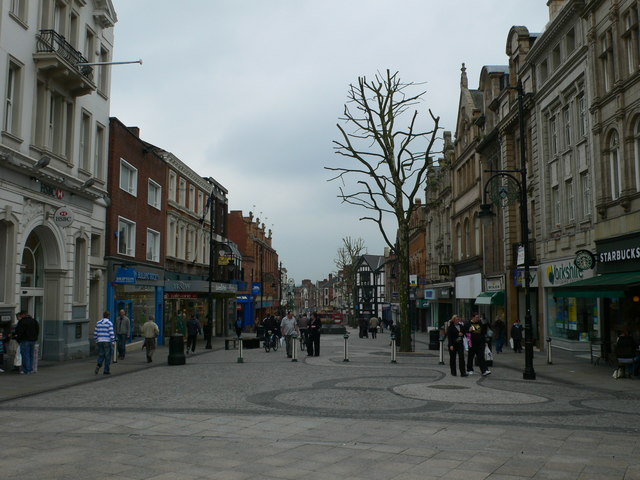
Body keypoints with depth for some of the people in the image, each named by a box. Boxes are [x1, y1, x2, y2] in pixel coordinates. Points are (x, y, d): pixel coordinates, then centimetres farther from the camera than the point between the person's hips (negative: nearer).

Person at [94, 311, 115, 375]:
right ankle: (106, 371, 6)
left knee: (101, 355, 12)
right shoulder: (109, 323, -7)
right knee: (107, 356, 5)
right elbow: (111, 333, -13)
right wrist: (113, 342, -9)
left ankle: (98, 365, -16)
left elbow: (95, 333, 11)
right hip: (107, 342, -4)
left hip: (100, 341, 4)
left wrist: (96, 341, 22)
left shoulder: (98, 323, 8)